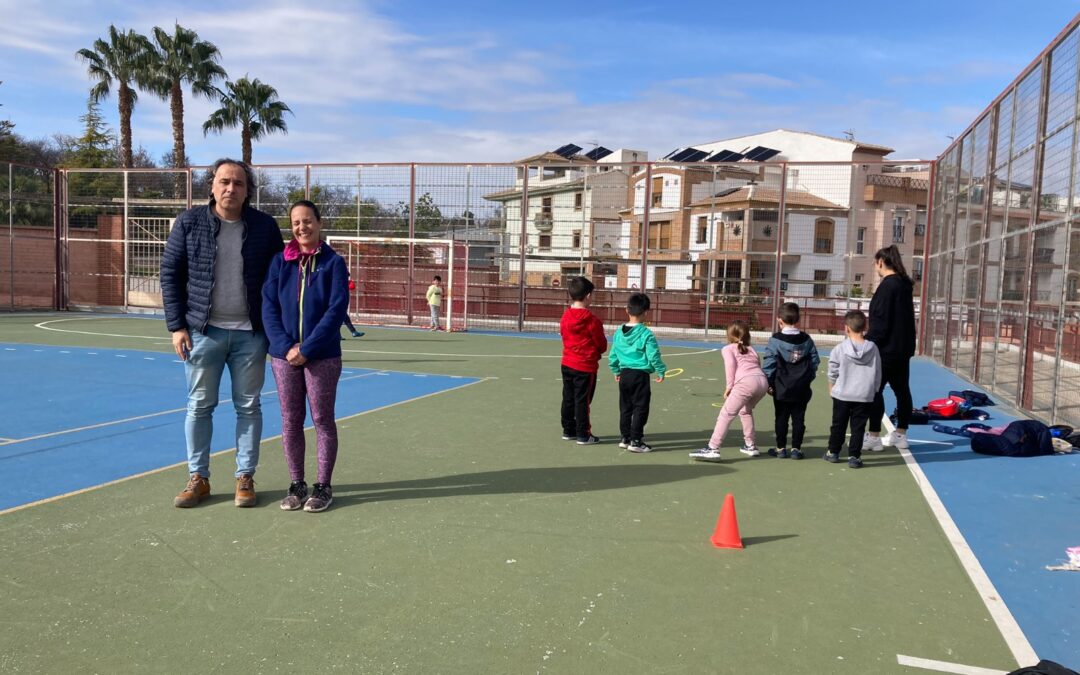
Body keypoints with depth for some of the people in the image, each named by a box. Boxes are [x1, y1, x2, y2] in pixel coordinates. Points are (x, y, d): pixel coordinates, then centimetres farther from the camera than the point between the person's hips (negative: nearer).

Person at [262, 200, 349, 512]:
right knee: (290, 421, 8)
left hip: (322, 356, -3)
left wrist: (307, 349, -15)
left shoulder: (333, 262, -3)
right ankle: (297, 484, 21)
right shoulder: (280, 262, 6)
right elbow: (269, 308, 2)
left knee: (322, 419, 5)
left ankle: (323, 487, 15)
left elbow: (337, 310, -10)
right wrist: (286, 347, -12)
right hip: (284, 355, 3)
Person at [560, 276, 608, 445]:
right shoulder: (592, 320, -18)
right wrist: (597, 352, 14)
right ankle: (583, 435, 7)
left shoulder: (565, 316, 0)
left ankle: (568, 430, 24)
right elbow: (601, 344, -8)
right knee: (582, 401, 0)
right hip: (586, 366, -6)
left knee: (568, 399, 14)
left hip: (567, 364, 6)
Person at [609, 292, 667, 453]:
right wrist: (661, 371, -1)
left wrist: (616, 371, 23)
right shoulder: (646, 334, -14)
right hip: (640, 375, -6)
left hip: (625, 374, 6)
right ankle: (636, 441, 3)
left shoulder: (619, 333, 3)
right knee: (640, 409, 2)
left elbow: (613, 355, 9)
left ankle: (625, 438, 23)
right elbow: (653, 356, -15)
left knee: (625, 408, 15)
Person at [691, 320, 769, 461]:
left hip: (746, 382, -6)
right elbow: (757, 366, 19)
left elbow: (730, 363, -1)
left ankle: (712, 449, -15)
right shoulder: (751, 350, 34)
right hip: (763, 381, 6)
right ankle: (750, 446, 33)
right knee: (746, 410, 31)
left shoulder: (727, 349, 18)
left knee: (726, 415, -6)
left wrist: (729, 386, -3)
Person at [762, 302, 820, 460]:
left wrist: (768, 383, -4)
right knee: (798, 419, 9)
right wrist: (809, 378, 17)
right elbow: (815, 361, 8)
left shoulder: (775, 340, -10)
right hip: (802, 389, 3)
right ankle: (796, 448, 11)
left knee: (781, 418, 7)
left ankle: (781, 448, 12)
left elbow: (768, 364, -11)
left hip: (781, 389, -3)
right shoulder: (807, 340, 3)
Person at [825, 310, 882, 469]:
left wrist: (831, 390, 13)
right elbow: (877, 374, 4)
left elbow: (833, 374, -1)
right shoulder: (872, 348, -3)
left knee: (838, 425, 12)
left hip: (842, 394, 0)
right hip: (864, 396, 0)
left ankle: (833, 452, 22)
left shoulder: (840, 349, -7)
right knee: (858, 427, 5)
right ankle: (854, 456, 5)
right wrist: (874, 390, 15)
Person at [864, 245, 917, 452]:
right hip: (903, 347, 9)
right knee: (901, 389, 12)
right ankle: (901, 434, 19)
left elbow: (880, 321, -19)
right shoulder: (904, 284, 12)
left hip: (887, 347, -9)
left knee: (875, 390, -3)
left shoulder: (887, 285, -16)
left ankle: (874, 436, -1)